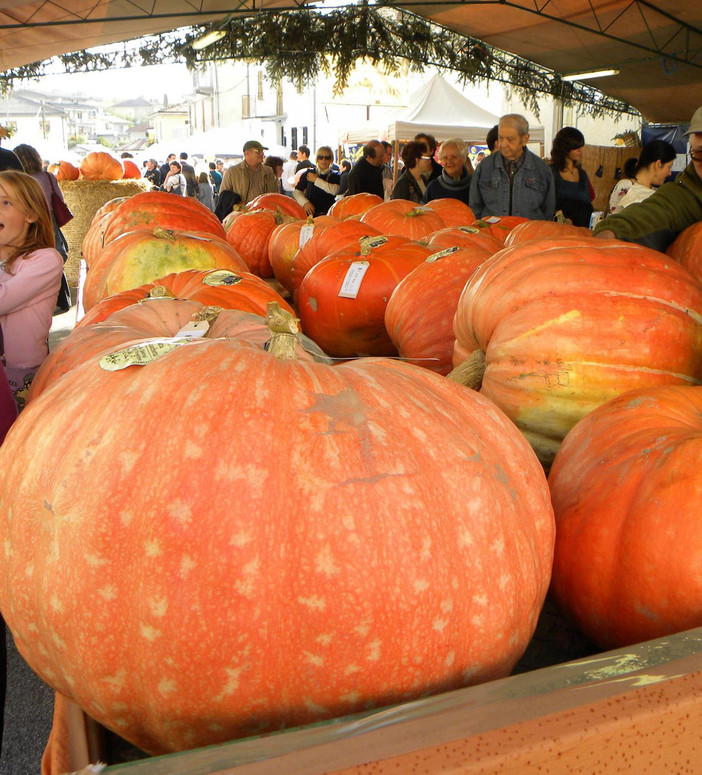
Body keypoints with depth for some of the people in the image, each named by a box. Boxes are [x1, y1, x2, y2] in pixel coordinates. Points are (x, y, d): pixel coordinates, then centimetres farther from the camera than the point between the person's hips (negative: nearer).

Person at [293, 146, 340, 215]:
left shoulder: (335, 176, 11)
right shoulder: (308, 173, 12)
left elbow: (334, 190, -10)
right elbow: (296, 191, 7)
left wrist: (316, 180, -3)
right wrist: (305, 203, -12)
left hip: (328, 214, 0)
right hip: (310, 213, 0)